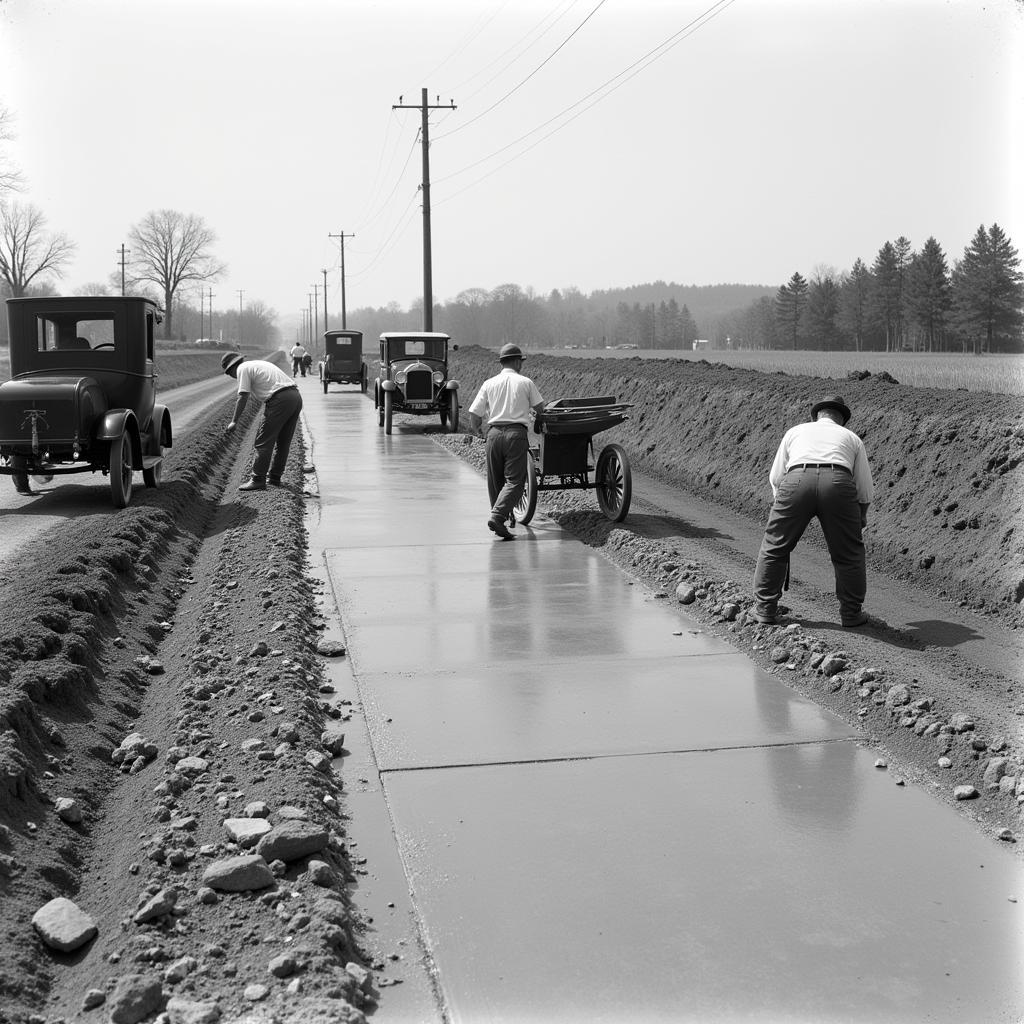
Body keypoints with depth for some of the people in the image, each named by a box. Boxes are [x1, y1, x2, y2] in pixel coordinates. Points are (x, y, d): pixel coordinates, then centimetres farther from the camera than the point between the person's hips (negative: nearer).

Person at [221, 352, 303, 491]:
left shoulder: (243, 368, 1)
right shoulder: (259, 363, 28)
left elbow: (243, 397, -5)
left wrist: (234, 421, -1)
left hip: (280, 400, -9)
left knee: (263, 442, -3)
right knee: (283, 442, 17)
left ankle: (258, 480, -4)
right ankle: (274, 477, 26)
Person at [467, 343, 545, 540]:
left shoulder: (489, 383, 8)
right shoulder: (526, 383, 4)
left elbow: (474, 414, 5)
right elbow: (540, 409, 16)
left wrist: (475, 428, 26)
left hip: (494, 433, 3)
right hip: (516, 433, -3)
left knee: (495, 480, 15)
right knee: (514, 481, -4)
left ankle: (500, 517, 24)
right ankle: (497, 517, -20)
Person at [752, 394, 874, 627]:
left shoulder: (796, 431, 31)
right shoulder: (852, 438, 30)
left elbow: (775, 478, 29)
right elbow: (866, 491, 28)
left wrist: (782, 502, 46)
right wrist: (860, 518, 45)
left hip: (797, 480, 0)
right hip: (839, 482, 0)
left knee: (774, 547, 16)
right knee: (849, 553, 17)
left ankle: (765, 608, 21)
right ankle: (851, 613, 24)